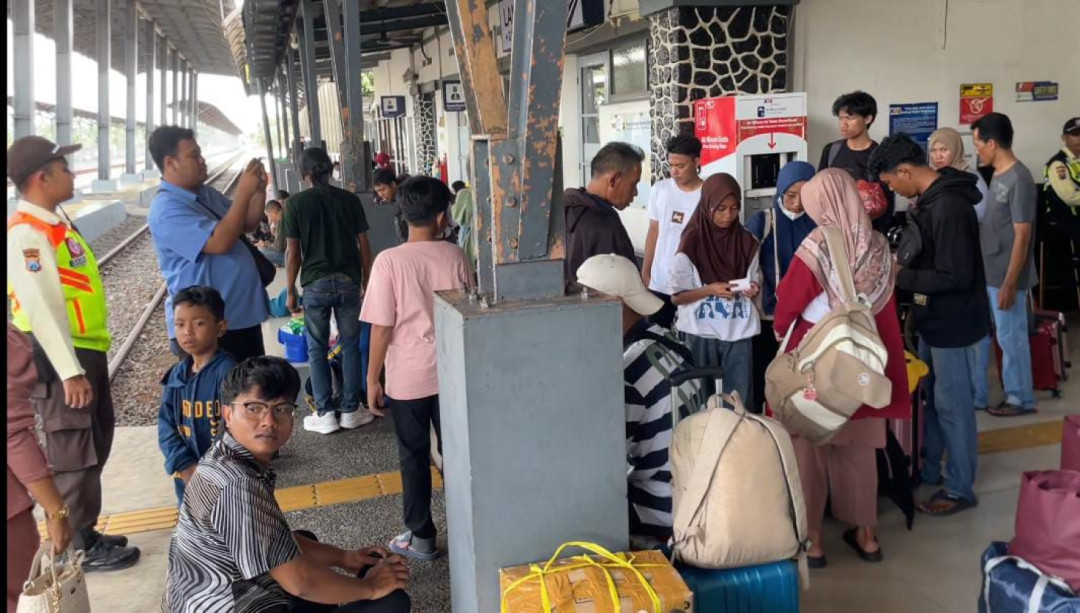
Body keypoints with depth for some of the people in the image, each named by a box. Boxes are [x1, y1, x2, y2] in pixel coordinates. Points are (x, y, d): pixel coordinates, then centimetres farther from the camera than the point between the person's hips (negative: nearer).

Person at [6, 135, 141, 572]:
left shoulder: (54, 222, 13)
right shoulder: (26, 233, -18)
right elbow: (40, 307, -24)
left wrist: (85, 362, 19)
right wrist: (69, 371, -24)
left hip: (86, 350, 10)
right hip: (60, 357, -10)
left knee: (95, 446, 18)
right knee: (73, 454, 1)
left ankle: (85, 534, 32)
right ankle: (79, 547, 15)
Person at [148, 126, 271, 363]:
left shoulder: (207, 193, 12)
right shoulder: (167, 209, -18)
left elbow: (247, 225, 20)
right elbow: (220, 242, -27)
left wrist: (259, 192, 2)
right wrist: (243, 192, -23)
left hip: (244, 316, 9)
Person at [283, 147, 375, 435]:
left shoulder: (296, 203, -5)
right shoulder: (349, 199, 1)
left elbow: (293, 253, -5)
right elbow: (363, 245, 2)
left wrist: (290, 290, 4)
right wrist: (366, 281, 12)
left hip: (315, 284, -2)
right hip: (348, 281, 2)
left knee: (317, 350, 8)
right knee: (350, 346, 9)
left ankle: (325, 414, 10)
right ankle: (351, 410, 14)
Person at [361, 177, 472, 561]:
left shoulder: (389, 261, -13)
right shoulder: (455, 256, -4)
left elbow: (382, 327, -12)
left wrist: (372, 379, -2)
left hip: (407, 378, -2)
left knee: (414, 457, 9)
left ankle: (421, 537, 18)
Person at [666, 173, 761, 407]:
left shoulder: (746, 242, 4)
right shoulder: (692, 243, -6)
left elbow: (755, 281, 14)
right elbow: (676, 296, -5)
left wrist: (753, 289, -9)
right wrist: (710, 289, -18)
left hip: (739, 332, 3)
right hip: (701, 332, -2)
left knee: (740, 399, 4)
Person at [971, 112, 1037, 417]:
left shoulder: (1019, 180, -19)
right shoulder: (998, 175, 7)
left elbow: (1022, 236, -20)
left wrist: (1009, 283, -20)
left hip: (1006, 277, -8)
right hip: (989, 273, 9)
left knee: (1011, 337, 3)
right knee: (1005, 336, 17)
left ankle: (1021, 399, 17)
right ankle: (1013, 391, 29)